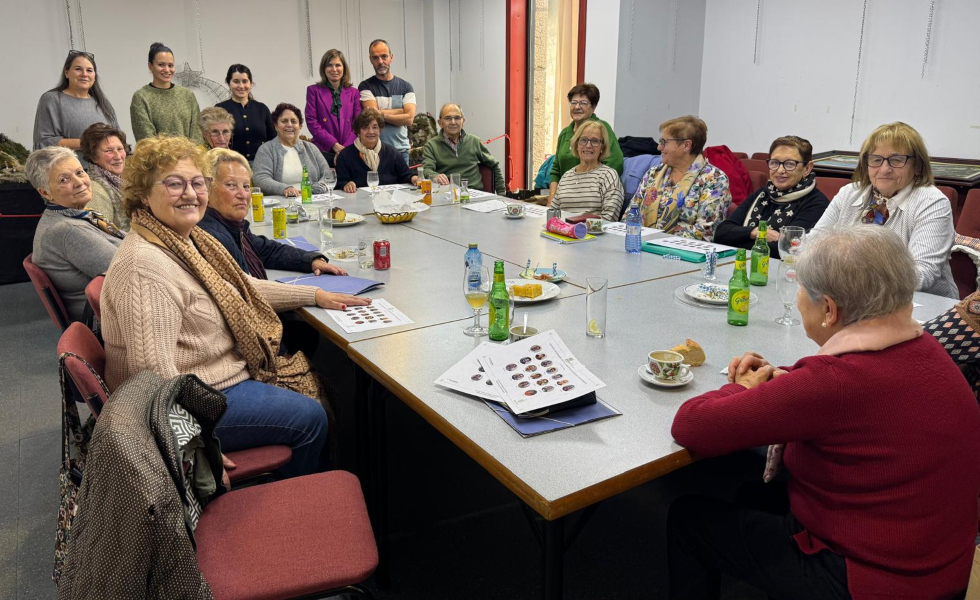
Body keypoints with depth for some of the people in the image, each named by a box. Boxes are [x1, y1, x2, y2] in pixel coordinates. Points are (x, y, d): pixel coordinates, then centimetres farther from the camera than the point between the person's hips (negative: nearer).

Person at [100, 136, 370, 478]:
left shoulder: (188, 239, 3)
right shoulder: (146, 266, -28)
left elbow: (243, 288, 16)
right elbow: (153, 370, -32)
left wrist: (315, 295, 13)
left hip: (227, 369, 10)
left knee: (314, 378, 17)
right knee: (310, 418, -5)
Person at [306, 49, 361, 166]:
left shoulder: (354, 93, 14)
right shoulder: (314, 90, 8)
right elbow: (311, 121, 0)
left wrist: (346, 148, -10)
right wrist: (334, 145, -11)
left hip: (349, 151, 2)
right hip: (324, 151, -1)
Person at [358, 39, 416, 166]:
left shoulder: (405, 86, 9)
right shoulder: (366, 86, 4)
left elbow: (409, 118, -3)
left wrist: (382, 115, -9)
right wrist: (401, 111, -2)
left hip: (401, 149, 2)